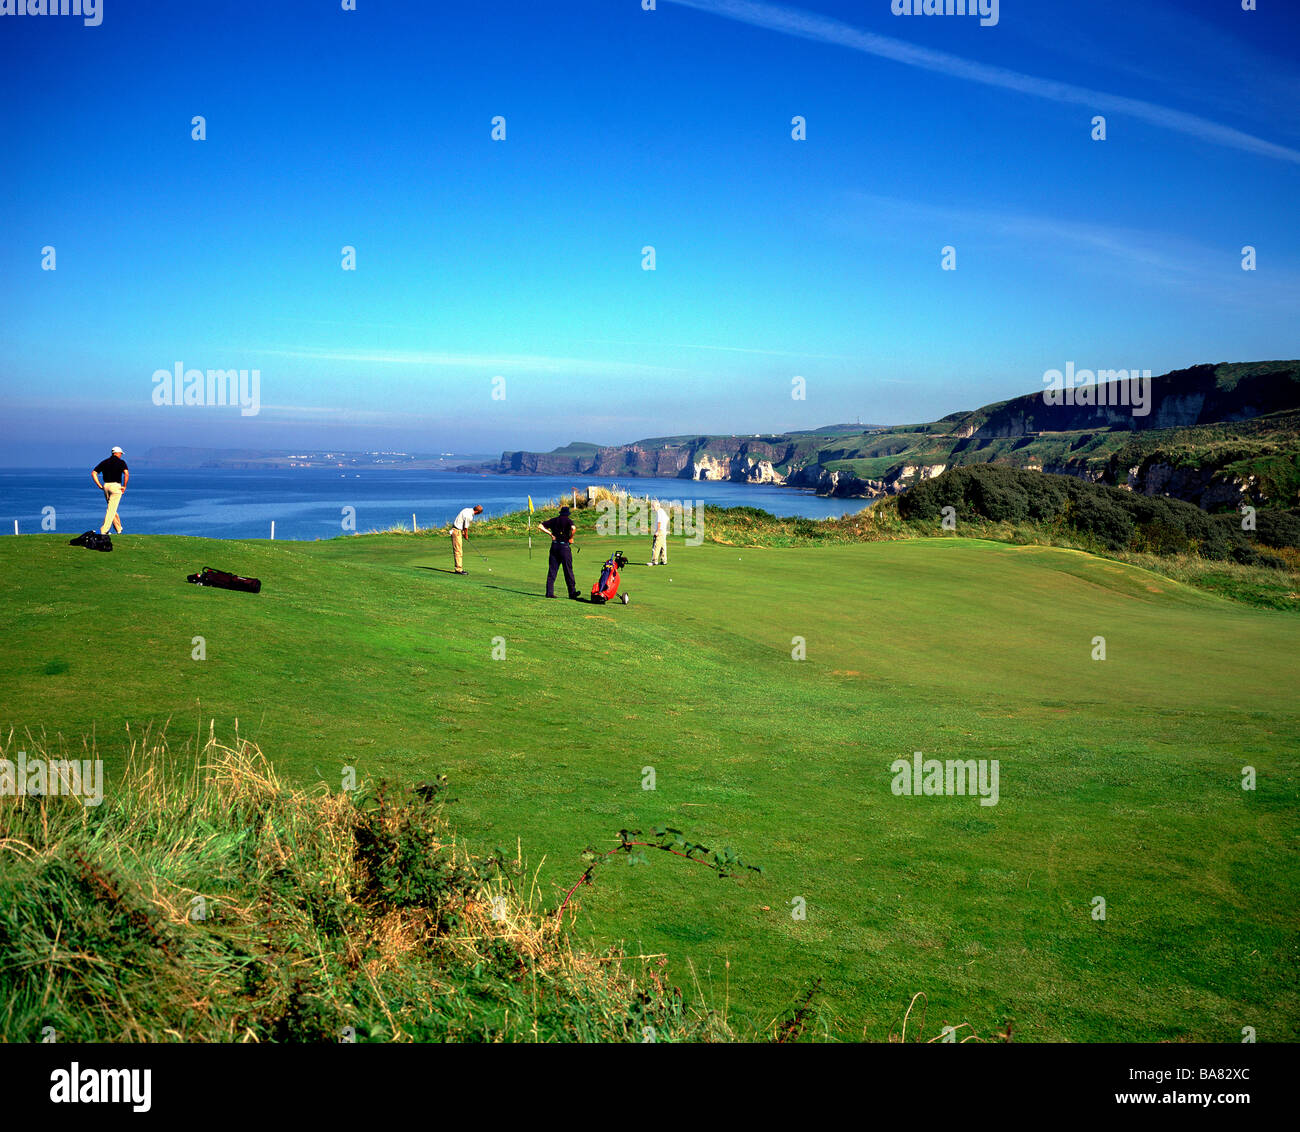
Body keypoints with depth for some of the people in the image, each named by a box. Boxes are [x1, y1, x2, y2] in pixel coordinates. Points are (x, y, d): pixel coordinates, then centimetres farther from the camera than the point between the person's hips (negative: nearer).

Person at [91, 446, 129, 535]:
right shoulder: (121, 462, -2)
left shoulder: (104, 462, 12)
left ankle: (119, 529, 25)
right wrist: (124, 486, -8)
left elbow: (93, 473, 7)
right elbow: (126, 474, -18)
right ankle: (104, 530, -14)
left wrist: (100, 486, 8)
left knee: (112, 508, 18)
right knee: (111, 510, -6)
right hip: (116, 487, -5)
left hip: (106, 486, 5)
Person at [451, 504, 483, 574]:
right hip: (457, 531, -10)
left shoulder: (468, 510, 7)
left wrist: (464, 532, 16)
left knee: (458, 551, 11)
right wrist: (466, 535, 4)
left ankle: (459, 568, 14)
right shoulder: (469, 516, -23)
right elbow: (466, 527, -12)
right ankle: (459, 569, -7)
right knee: (458, 551, -8)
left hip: (458, 530, 10)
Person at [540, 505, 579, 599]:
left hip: (554, 545, 4)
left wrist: (550, 533, 7)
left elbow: (541, 526, 9)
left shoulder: (554, 520, 12)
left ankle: (549, 592, 2)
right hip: (564, 546, -4)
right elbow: (573, 528, -23)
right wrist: (571, 538, -7)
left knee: (552, 570, 5)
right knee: (568, 570, 0)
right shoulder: (568, 520, -3)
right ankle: (572, 592, 0)